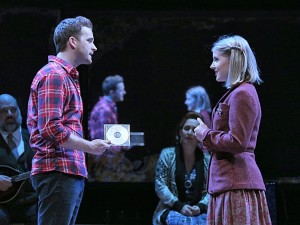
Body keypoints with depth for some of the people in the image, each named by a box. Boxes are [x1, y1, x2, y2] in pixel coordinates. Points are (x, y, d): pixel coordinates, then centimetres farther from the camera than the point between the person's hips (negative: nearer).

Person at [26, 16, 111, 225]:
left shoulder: (68, 75, 21)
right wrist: (89, 146, -12)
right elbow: (50, 128, -19)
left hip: (72, 172, 10)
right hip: (58, 171, -10)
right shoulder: (54, 75, -10)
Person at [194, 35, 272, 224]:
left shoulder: (241, 94, -12)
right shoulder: (237, 93, 19)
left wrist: (206, 135, -6)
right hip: (230, 181, 10)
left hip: (236, 184, -10)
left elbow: (237, 142, -19)